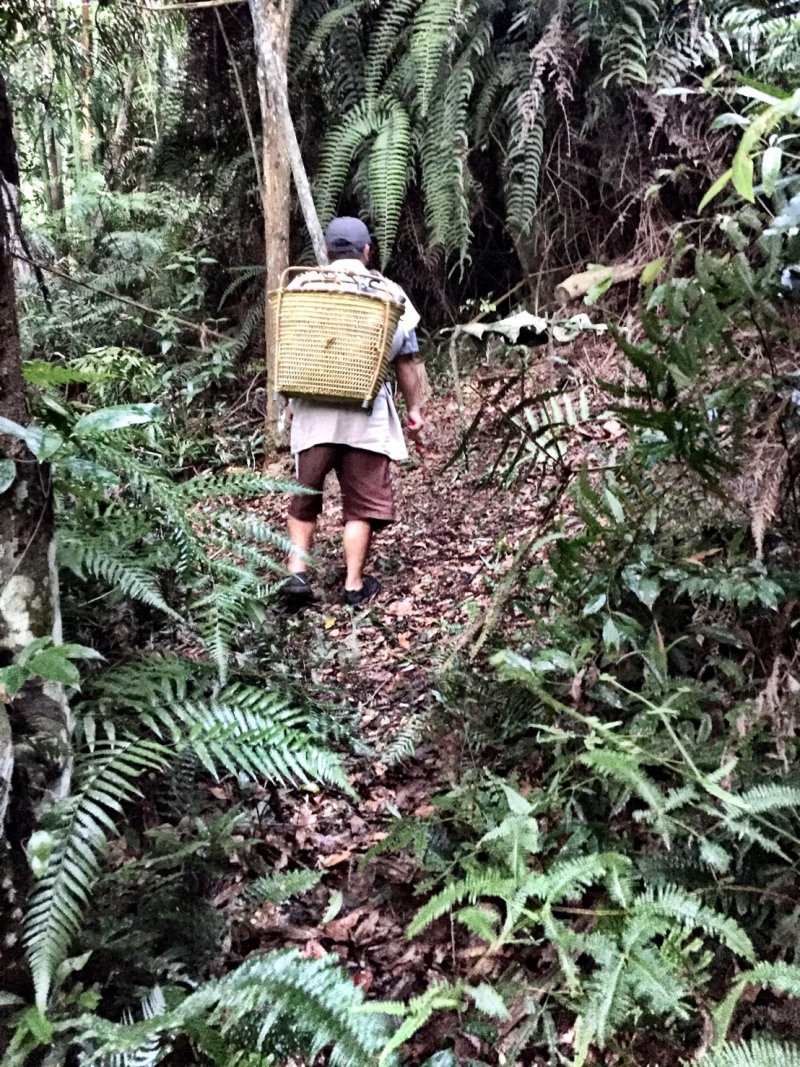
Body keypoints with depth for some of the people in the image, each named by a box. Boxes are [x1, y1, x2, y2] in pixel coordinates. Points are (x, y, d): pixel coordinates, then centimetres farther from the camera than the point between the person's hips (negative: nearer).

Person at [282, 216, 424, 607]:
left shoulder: (303, 288, 6)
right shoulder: (390, 293, 4)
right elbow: (405, 361, 6)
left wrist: (290, 402, 19)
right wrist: (414, 408, 16)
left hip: (313, 410, 1)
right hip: (367, 413, -1)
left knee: (305, 496, 14)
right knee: (363, 501, 9)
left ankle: (297, 571, 4)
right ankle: (355, 584, 11)